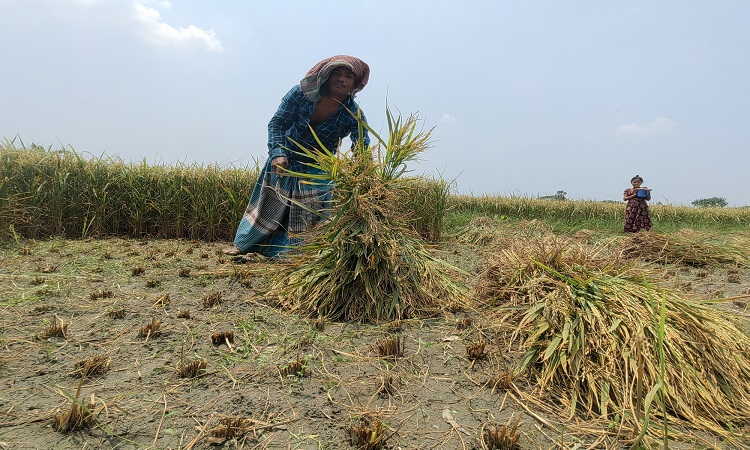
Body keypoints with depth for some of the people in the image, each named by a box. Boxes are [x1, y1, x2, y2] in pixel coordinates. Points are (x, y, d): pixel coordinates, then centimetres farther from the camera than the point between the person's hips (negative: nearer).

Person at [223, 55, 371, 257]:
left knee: (313, 211, -7)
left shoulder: (354, 114, -21)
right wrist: (278, 154, -28)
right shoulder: (301, 93, -20)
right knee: (268, 204, 11)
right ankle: (242, 244, 29)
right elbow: (277, 123, -14)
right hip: (284, 160, 1)